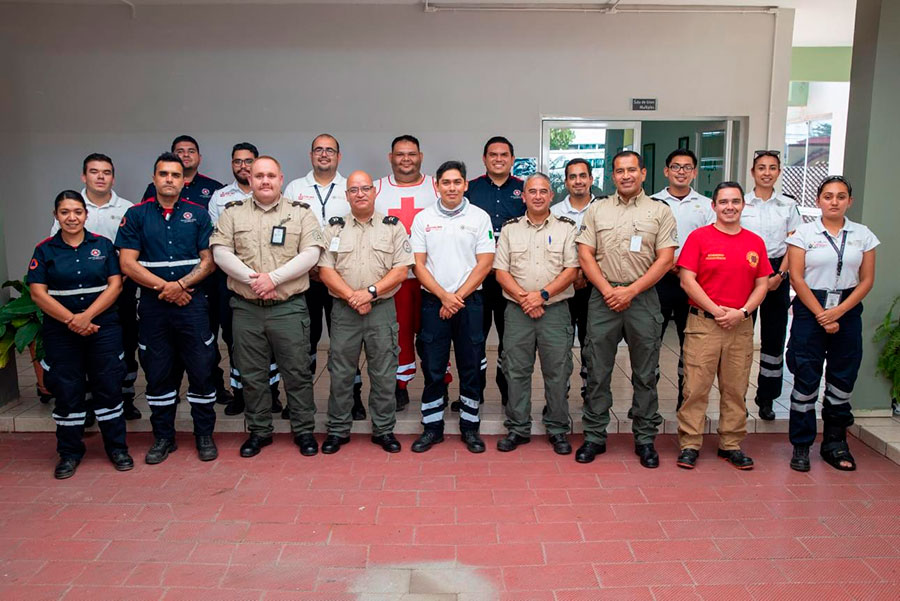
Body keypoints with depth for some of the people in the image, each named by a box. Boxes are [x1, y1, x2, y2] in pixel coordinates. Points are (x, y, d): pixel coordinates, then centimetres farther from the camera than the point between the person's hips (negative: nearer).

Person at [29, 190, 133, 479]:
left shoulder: (103, 245, 4)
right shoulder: (45, 250, 4)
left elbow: (115, 285, -2)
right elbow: (37, 292, -3)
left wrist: (88, 316, -13)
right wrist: (70, 319, -13)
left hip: (103, 327, 0)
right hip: (60, 332, 0)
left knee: (109, 387, 2)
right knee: (66, 390, 6)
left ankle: (117, 447, 16)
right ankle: (69, 452, 20)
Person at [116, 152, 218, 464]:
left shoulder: (198, 214, 5)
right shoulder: (136, 215, 5)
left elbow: (208, 261, 1)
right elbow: (127, 263, -2)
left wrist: (181, 285, -13)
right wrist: (165, 287, -10)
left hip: (192, 303, 0)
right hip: (152, 306, 1)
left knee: (201, 371, 2)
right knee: (157, 374, 9)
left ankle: (204, 435, 16)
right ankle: (163, 437, 23)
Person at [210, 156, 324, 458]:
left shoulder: (300, 212, 3)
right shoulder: (233, 212, 8)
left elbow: (310, 253, -7)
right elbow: (220, 252, 0)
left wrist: (274, 278, -15)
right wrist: (251, 279, -14)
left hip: (289, 307, -2)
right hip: (246, 308, 2)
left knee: (297, 373, 5)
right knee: (251, 375, 11)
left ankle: (303, 430, 20)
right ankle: (259, 431, 26)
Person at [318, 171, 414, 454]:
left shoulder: (393, 227, 5)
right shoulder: (334, 227, 8)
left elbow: (401, 270, -3)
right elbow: (325, 270, 0)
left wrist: (370, 291, -14)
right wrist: (352, 297, -12)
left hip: (382, 309, -1)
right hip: (344, 310, 1)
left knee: (384, 374, 5)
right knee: (340, 373, 7)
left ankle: (384, 430, 18)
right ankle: (338, 430, 20)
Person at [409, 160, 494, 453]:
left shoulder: (480, 217, 2)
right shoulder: (423, 219, 5)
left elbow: (484, 263, -3)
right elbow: (418, 264, 0)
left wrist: (458, 297, -9)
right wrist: (443, 296, -10)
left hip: (470, 301, 0)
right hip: (433, 302, 1)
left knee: (471, 366, 6)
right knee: (432, 368, 4)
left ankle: (470, 426, 18)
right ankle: (432, 427, 16)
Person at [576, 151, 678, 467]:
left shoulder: (660, 211, 6)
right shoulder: (596, 210, 10)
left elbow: (665, 260, -2)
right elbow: (585, 254, 4)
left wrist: (630, 291, -11)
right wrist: (607, 290, -8)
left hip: (643, 297, -1)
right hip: (603, 296, 1)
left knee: (645, 374, 6)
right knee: (597, 371, 5)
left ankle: (645, 439, 19)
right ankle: (594, 436, 16)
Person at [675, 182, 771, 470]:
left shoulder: (755, 242, 10)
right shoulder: (699, 237, -1)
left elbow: (762, 285, 10)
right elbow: (687, 280, -7)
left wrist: (742, 312, -6)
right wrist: (715, 310, -12)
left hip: (741, 326, 4)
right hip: (703, 323, -3)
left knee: (736, 389, 10)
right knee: (696, 387, -2)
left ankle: (731, 445, 22)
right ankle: (689, 445, 8)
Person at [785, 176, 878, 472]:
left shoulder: (863, 235, 7)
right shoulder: (803, 233, 0)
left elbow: (867, 280, 3)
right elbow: (797, 278, -5)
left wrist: (838, 311, -10)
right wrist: (821, 315, -10)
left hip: (847, 312, 3)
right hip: (810, 311, -2)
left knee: (842, 379, 8)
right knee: (806, 378, -1)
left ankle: (835, 443, 22)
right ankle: (801, 445, 9)